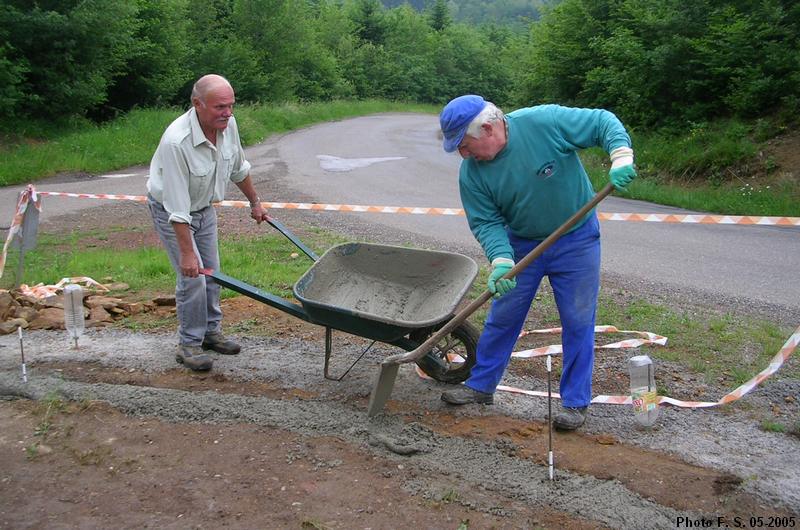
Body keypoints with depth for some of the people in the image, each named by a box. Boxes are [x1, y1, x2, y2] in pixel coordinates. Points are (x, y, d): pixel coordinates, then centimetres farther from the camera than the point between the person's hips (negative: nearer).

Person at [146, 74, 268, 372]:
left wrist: (254, 202, 15)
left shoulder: (228, 125, -16)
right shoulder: (176, 142, -37)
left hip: (203, 206, 7)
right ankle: (189, 344, 4)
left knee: (211, 271, 12)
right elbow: (177, 207, -34)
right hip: (170, 210, -7)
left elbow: (239, 168, 5)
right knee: (192, 277, -11)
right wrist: (187, 252, -33)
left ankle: (211, 331, 28)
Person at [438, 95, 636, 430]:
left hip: (576, 239, -3)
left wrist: (621, 157, -33)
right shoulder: (472, 172, -15)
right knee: (502, 319, 10)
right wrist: (501, 260, -31)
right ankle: (481, 385, 26)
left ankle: (575, 402, 16)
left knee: (578, 322, 3)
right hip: (521, 244, 3)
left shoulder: (545, 122, -25)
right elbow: (486, 223, -14)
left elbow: (603, 122, -17)